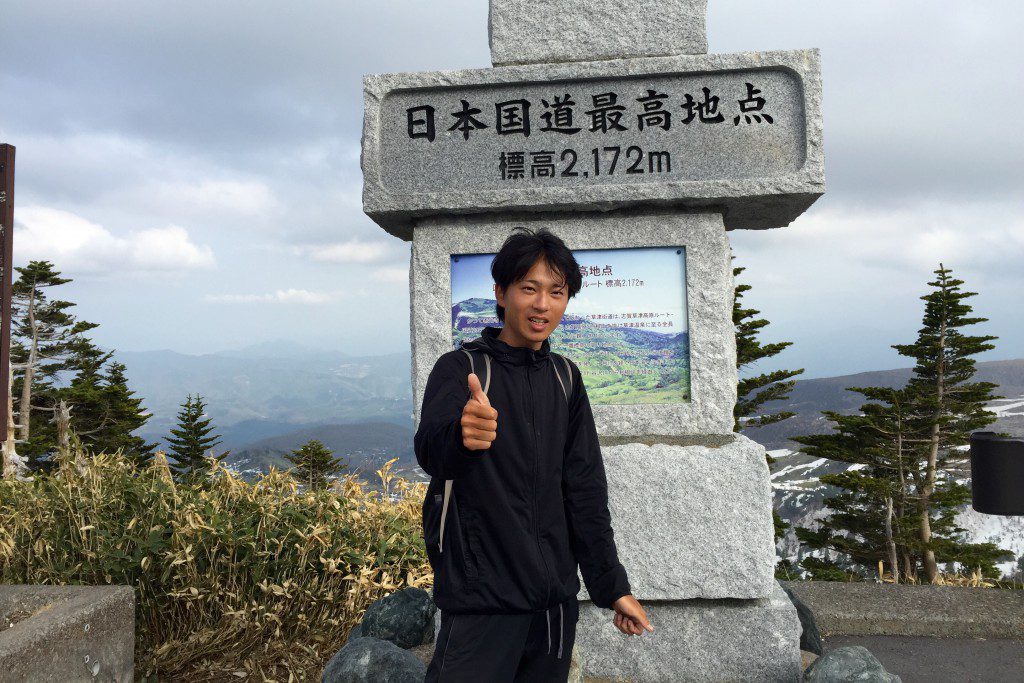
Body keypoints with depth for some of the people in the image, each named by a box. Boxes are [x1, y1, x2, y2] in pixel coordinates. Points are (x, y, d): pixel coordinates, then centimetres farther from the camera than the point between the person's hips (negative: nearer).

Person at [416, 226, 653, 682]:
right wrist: (459, 436, -49)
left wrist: (612, 585, 7)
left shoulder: (565, 377, 8)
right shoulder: (460, 367, -6)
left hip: (556, 600, 5)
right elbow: (430, 448, -26)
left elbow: (585, 487, 10)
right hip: (480, 600, -5)